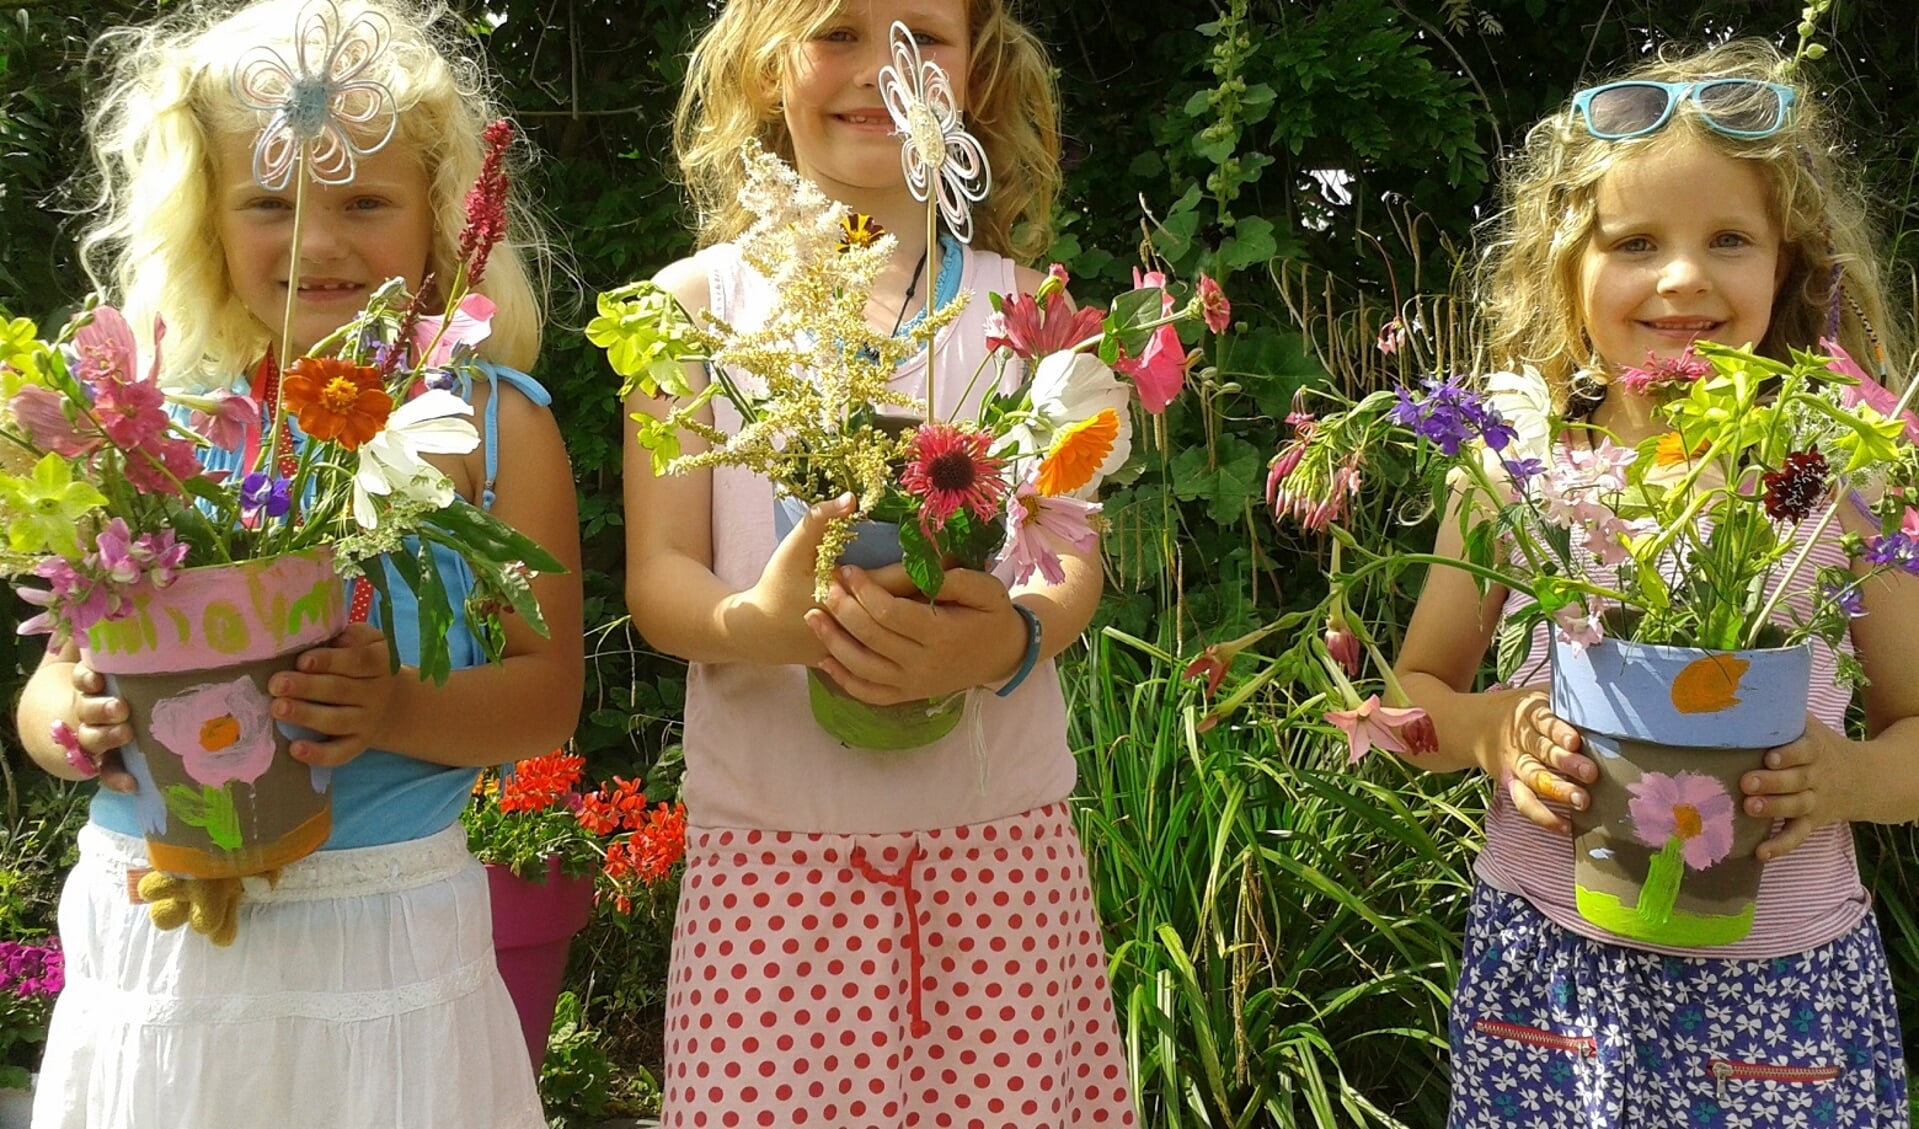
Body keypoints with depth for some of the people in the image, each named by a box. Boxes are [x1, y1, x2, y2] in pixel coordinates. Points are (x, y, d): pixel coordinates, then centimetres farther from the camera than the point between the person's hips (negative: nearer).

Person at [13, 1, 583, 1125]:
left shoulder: (492, 424, -3)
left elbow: (548, 689, -4)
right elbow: (62, 678, 7)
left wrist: (396, 711, -21)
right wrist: (68, 718, -15)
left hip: (381, 941, -2)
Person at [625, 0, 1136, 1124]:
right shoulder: (701, 300, 4)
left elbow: (1078, 565, 1)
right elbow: (658, 575, -1)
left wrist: (1007, 637, -23)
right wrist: (759, 621, -25)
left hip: (1001, 830, 1)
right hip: (771, 842, -1)